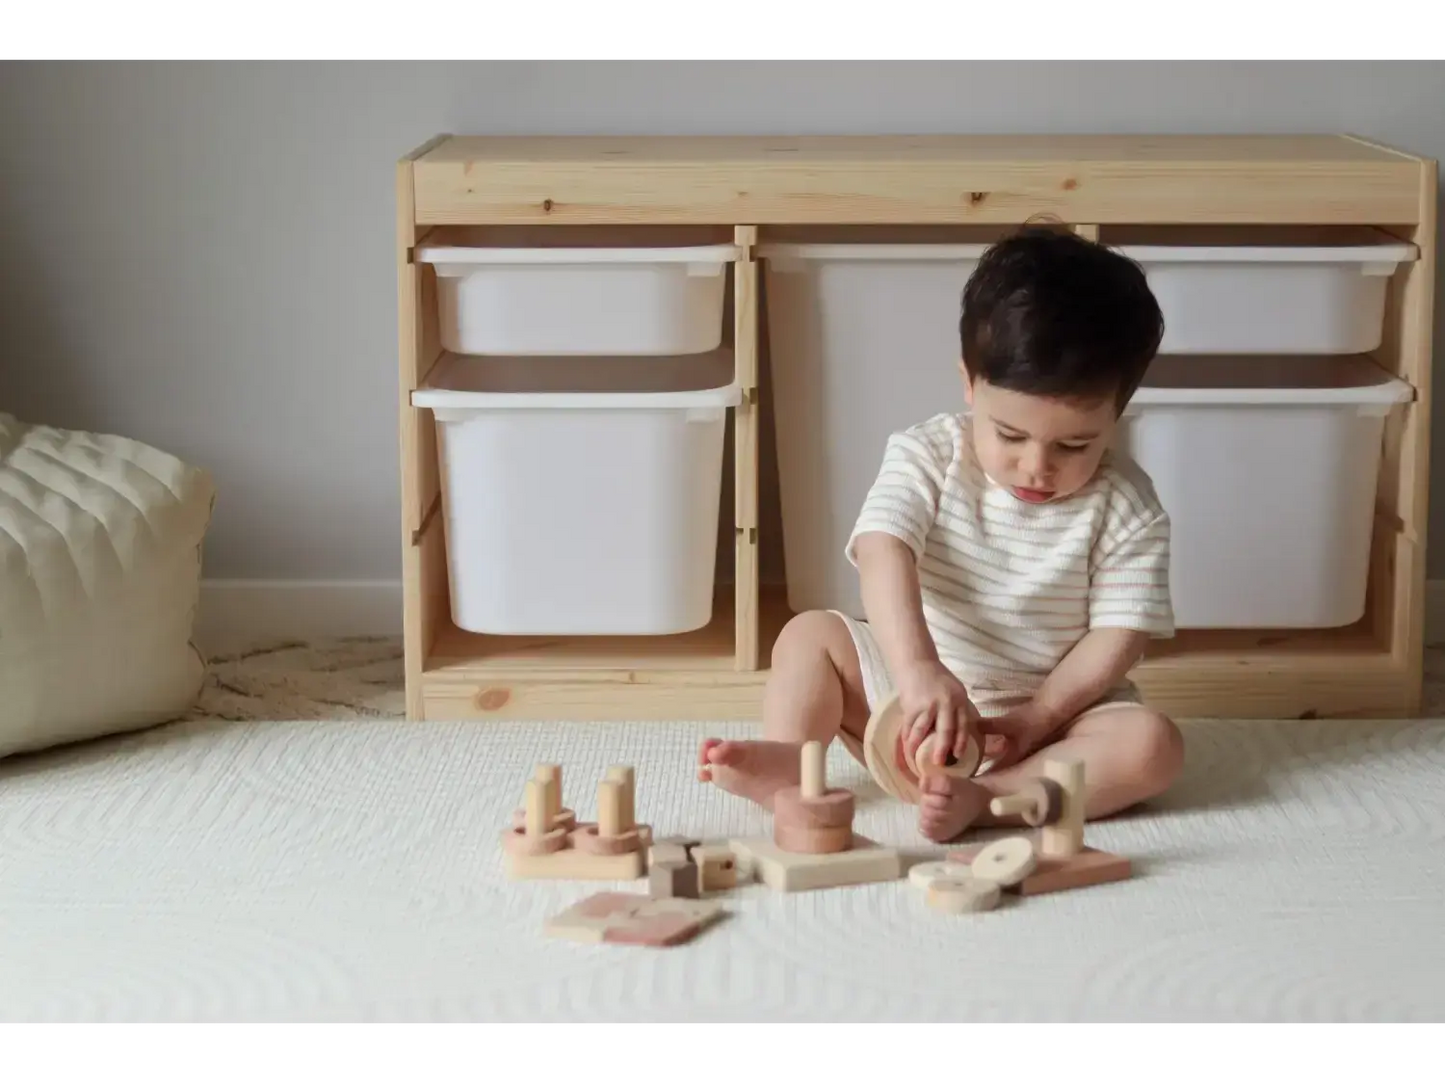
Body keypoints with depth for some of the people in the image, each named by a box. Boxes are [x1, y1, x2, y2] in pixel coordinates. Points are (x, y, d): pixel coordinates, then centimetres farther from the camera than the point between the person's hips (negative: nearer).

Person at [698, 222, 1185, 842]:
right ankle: (788, 760, -30)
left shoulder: (1126, 508, -10)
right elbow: (883, 553, -25)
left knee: (1152, 746, -28)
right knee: (811, 635, -9)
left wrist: (1038, 717, -26)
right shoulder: (927, 455, -10)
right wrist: (918, 670, -42)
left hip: (1059, 700, -2)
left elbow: (1118, 635, -12)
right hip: (917, 695, 2)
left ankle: (983, 798, -42)